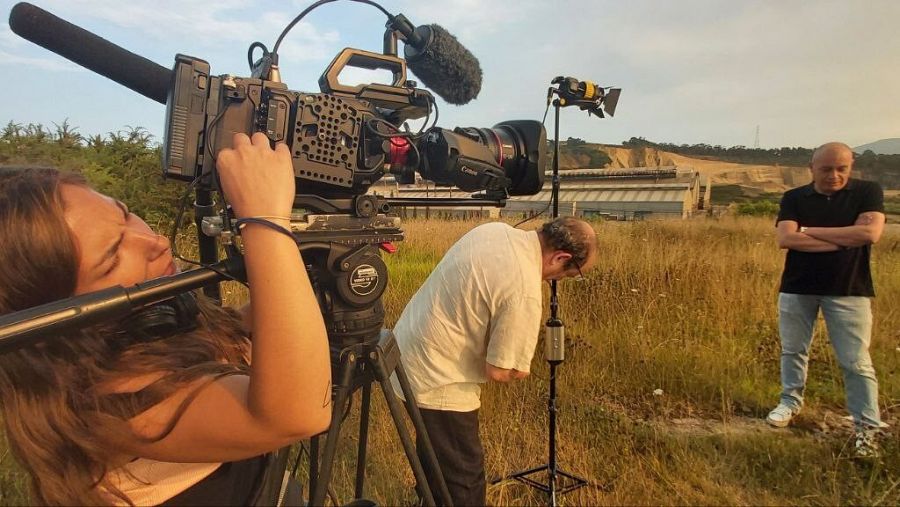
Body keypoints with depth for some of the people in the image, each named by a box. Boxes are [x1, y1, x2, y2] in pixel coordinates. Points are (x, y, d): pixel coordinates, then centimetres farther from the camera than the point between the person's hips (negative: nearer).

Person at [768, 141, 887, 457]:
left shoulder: (868, 192, -2)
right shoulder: (794, 198, 0)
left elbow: (870, 233, -19)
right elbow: (785, 239, -14)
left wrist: (809, 230, -13)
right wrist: (843, 240, -16)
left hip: (849, 290, -2)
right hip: (797, 288, 2)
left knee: (856, 362, 0)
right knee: (793, 351, 14)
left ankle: (867, 426, 10)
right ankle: (790, 402, 32)